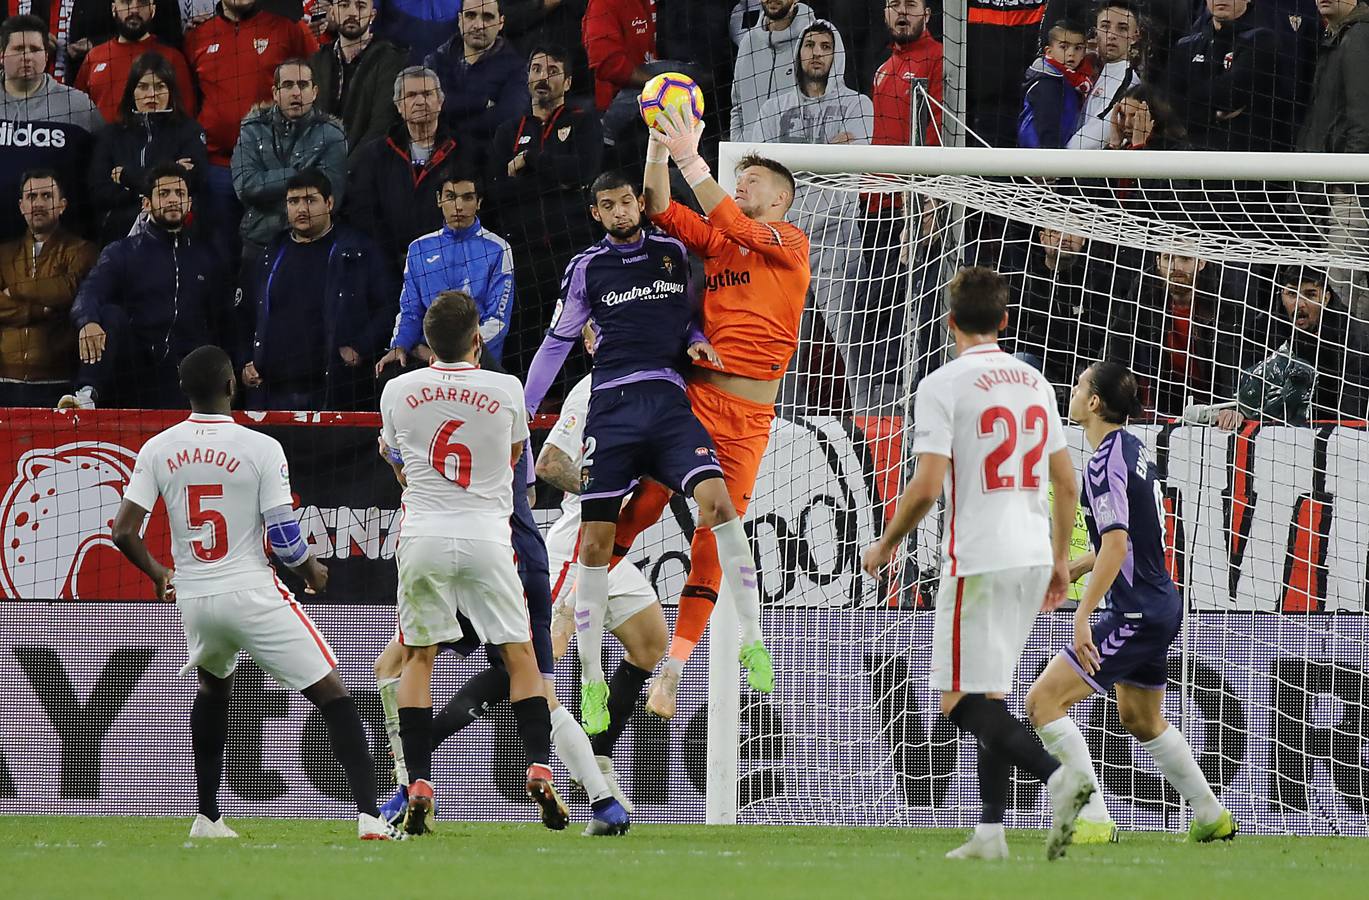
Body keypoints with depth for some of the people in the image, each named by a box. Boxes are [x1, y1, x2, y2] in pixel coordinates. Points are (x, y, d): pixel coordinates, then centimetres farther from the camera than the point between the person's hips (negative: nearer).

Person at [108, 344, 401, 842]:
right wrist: (313, 571, 10)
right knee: (332, 694, -1)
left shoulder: (157, 450, 1)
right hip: (252, 595, -5)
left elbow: (124, 531, -1)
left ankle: (207, 818, 31)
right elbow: (284, 537, -12)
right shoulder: (260, 448, -10)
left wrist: (158, 575, 19)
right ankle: (369, 815, -16)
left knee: (213, 686, 33)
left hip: (193, 598, 5)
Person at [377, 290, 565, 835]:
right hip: (486, 534, -1)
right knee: (520, 655, 8)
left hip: (423, 536, 1)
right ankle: (539, 771, -5)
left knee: (418, 657, 9)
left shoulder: (399, 391, 1)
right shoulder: (506, 390, -2)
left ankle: (418, 785, 0)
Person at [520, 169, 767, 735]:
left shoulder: (675, 253, 13)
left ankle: (752, 641, -13)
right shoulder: (587, 268, 10)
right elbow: (558, 341, 17)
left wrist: (696, 340, 3)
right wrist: (520, 411, 14)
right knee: (595, 544, -5)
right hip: (611, 406, 0)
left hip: (668, 401, 0)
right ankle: (592, 681, 7)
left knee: (716, 499, -23)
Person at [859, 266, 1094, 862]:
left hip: (977, 560, -7)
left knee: (963, 701, -6)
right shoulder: (1034, 383, 12)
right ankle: (990, 833, 10)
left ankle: (1057, 776, -26)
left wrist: (885, 545, 0)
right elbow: (1066, 482, 14)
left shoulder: (942, 386, -9)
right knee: (989, 695, 14)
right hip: (1033, 558, 7)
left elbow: (927, 485, -15)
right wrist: (1060, 559, 24)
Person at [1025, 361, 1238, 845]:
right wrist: (1069, 571, 23)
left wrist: (1083, 616, -26)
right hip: (1161, 604, 10)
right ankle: (1212, 818, 38)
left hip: (1136, 614, -10)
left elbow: (1116, 546, -25)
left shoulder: (1105, 462, -18)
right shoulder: (1133, 448, 11)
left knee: (1043, 700, -12)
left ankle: (1093, 820, -15)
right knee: (1141, 719, 28)